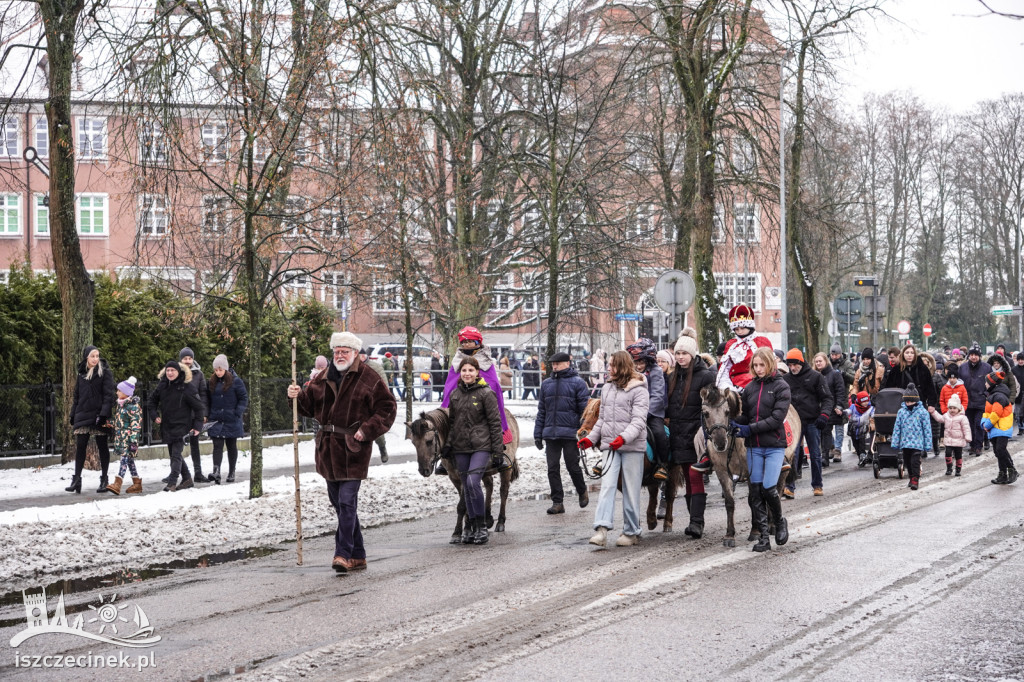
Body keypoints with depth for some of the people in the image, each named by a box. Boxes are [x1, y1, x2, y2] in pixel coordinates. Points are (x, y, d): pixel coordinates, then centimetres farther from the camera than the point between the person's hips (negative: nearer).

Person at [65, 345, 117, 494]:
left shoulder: (105, 373, -2)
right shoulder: (81, 374, 13)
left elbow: (108, 394, -9)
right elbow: (76, 396, 18)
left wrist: (104, 414, -19)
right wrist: (73, 415, 12)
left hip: (98, 415, -4)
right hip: (83, 415, 4)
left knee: (102, 447, 3)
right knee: (80, 447, 0)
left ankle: (104, 479, 10)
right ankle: (76, 479, 2)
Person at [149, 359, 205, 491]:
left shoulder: (187, 387, -11)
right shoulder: (162, 385, 5)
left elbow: (199, 407, -6)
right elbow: (153, 399, 23)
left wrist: (197, 426, -10)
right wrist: (155, 415, 10)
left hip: (181, 426, -7)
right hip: (167, 426, 7)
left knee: (176, 455, -13)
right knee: (174, 454, 13)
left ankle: (172, 483, -15)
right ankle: (187, 479, 25)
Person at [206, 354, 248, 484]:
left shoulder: (236, 381, -6)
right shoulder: (212, 382, 7)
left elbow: (244, 398, -4)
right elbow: (208, 400, 14)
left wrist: (238, 413, -13)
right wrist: (208, 414, 3)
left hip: (232, 421, -2)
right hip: (216, 420, 2)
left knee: (232, 446, 10)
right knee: (217, 446, -8)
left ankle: (231, 473, 19)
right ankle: (216, 473, -19)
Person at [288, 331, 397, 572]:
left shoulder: (368, 378, -4)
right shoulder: (323, 378, 13)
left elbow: (388, 407, -5)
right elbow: (309, 405, 18)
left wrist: (367, 430, -14)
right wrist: (297, 396, -3)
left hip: (352, 448, -7)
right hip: (328, 449, 7)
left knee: (347, 502, -13)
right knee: (338, 502, 11)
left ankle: (344, 554, -9)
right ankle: (358, 556, 20)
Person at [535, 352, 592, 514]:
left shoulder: (578, 383, -2)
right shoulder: (546, 384, 14)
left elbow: (585, 409, -4)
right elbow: (541, 411, 16)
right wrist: (538, 434, 11)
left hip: (570, 433, -5)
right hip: (550, 433, 5)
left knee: (573, 467, 2)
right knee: (552, 469, 2)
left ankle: (582, 492, 29)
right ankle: (557, 502, 8)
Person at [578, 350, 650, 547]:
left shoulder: (639, 390, -7)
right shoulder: (607, 389, 13)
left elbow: (639, 420, -15)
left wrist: (623, 437, -29)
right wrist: (591, 438, 10)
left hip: (632, 445, -5)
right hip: (610, 445, 5)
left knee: (631, 490, 3)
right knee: (607, 485, -8)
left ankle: (631, 532, 13)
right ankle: (601, 529, -16)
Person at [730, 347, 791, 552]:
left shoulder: (781, 386, -4)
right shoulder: (750, 387, 10)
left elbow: (777, 417, -12)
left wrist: (751, 429, -17)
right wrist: (737, 425, -8)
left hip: (774, 445, -4)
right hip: (754, 446, 4)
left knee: (769, 488, -11)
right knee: (755, 491, 1)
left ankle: (780, 522, 18)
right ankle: (763, 537, 8)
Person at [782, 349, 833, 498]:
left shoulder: (815, 377, 3)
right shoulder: (786, 379, 9)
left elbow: (826, 397, 3)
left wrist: (824, 414, -11)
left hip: (812, 422, -1)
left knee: (815, 455, 6)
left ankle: (817, 485, 18)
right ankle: (790, 486, -9)